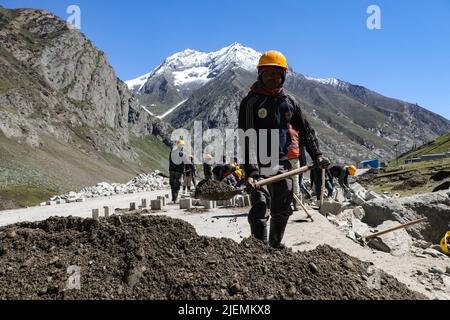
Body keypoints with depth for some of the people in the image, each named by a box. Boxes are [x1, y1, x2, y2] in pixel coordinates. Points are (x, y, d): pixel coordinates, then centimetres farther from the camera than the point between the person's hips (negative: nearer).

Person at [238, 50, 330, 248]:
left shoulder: (289, 102, 11)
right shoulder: (250, 102, -4)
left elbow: (305, 130, 19)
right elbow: (246, 138, -14)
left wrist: (316, 155, 7)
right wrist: (250, 170, -24)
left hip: (283, 165, 5)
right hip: (258, 165, -5)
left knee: (282, 211, 13)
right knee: (260, 209, -14)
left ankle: (275, 247, 32)